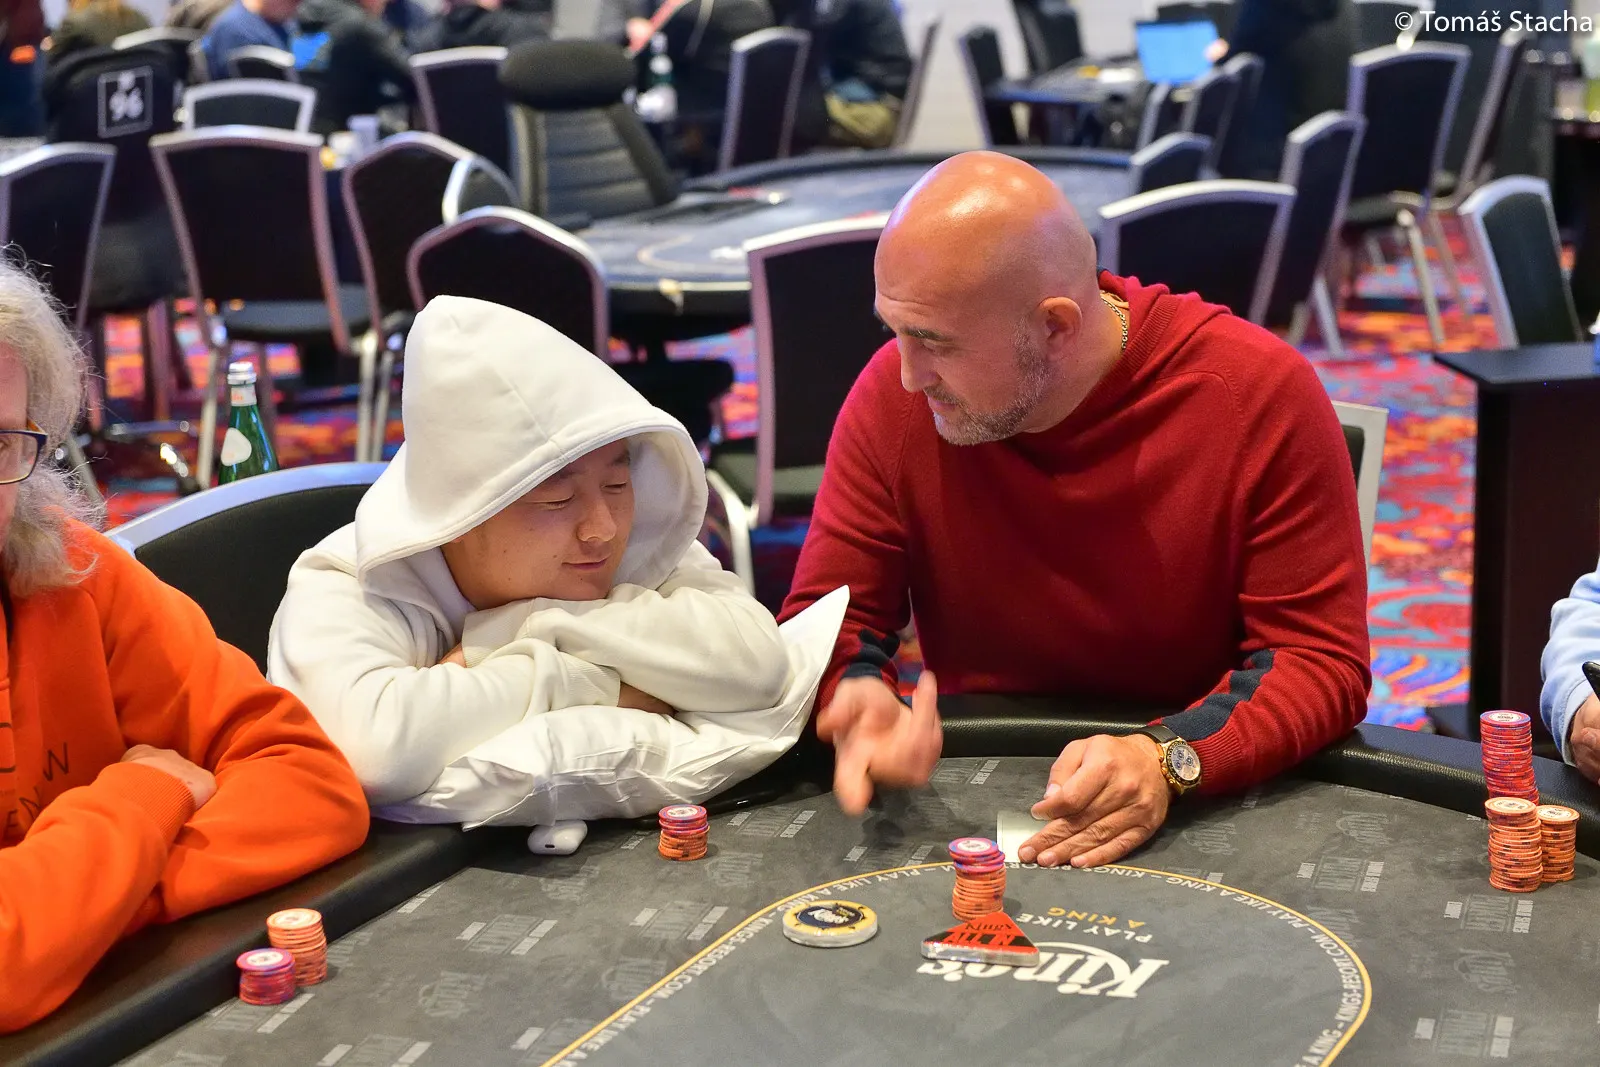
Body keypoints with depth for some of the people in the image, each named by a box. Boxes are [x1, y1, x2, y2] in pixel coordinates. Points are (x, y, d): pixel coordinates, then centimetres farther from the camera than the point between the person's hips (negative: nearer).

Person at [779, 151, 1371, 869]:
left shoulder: (1264, 392, -14)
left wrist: (1170, 759, -31)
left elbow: (1322, 658, -13)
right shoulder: (894, 394, -7)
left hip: (1209, 803, -3)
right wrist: (859, 695, -24)